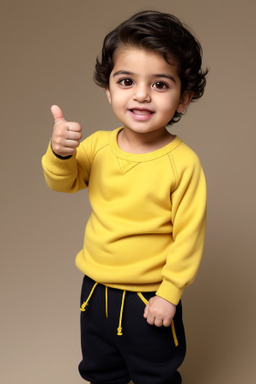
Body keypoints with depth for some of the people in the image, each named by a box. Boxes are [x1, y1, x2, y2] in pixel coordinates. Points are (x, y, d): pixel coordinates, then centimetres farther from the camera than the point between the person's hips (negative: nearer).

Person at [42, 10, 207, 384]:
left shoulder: (183, 163, -22)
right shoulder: (98, 145, -8)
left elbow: (188, 235, -18)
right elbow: (63, 182, 2)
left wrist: (169, 293, -14)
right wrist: (60, 153, -19)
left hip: (150, 297, -4)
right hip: (96, 288, 5)